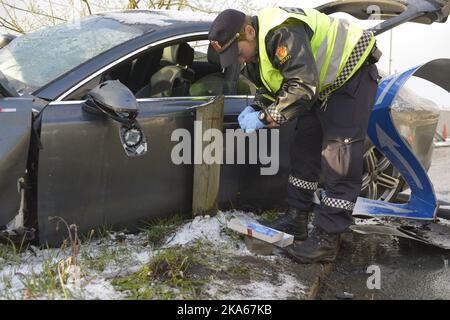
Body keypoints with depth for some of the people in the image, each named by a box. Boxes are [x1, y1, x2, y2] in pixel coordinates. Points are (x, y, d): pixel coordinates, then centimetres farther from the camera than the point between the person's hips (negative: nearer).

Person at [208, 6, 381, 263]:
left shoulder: (283, 34, -32)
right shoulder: (256, 50, 0)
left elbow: (302, 88, -36)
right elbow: (271, 87, 10)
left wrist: (265, 118, -29)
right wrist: (255, 108, -9)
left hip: (352, 75, -10)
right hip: (322, 85, 10)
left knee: (339, 160, -13)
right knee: (304, 149, 10)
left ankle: (326, 240, -9)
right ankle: (297, 220, 20)